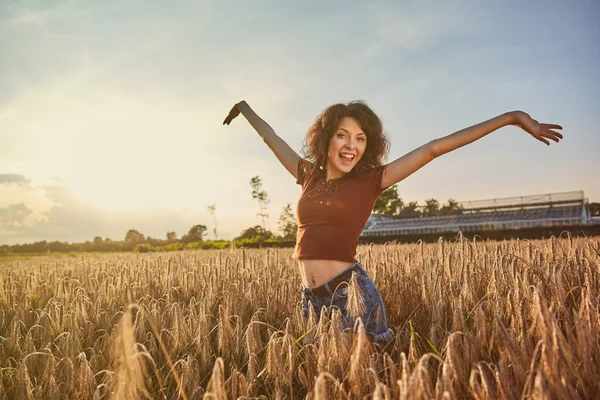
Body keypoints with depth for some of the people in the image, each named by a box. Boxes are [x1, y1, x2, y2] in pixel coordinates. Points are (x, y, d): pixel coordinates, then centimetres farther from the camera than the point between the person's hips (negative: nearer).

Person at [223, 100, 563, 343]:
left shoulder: (371, 180, -1)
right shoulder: (309, 176, 10)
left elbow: (434, 149, -4)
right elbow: (271, 137, 25)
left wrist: (512, 118, -1)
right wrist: (245, 108, 42)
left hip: (352, 293, -5)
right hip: (313, 299, 5)